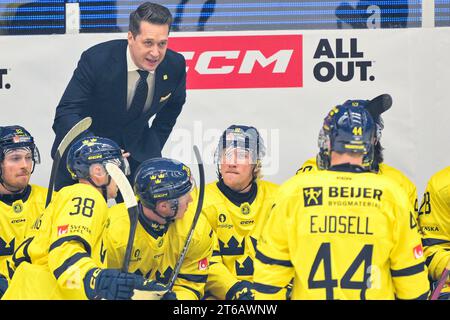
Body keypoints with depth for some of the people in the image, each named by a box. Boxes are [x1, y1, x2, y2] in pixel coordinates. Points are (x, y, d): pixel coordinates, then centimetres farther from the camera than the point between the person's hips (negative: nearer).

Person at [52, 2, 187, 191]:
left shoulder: (175, 65, -14)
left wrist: (154, 148, 2)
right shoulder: (96, 60, -27)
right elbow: (66, 114, -30)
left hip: (136, 148, 3)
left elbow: (172, 106, 9)